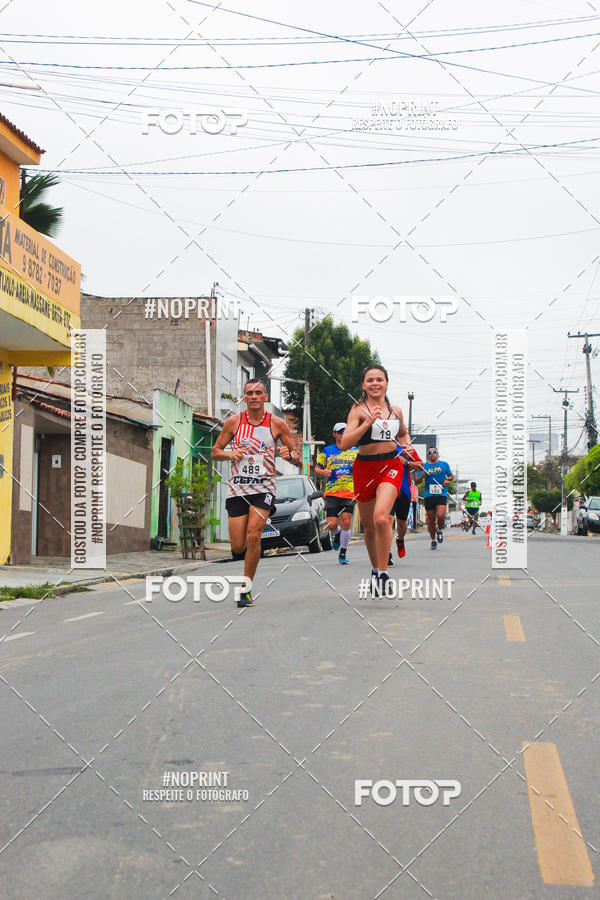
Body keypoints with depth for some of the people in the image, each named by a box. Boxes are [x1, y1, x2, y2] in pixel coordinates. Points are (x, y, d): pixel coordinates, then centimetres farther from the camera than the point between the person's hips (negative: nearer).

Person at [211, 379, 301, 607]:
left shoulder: (277, 424, 2)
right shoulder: (234, 422, 4)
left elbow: (297, 458, 9)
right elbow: (215, 451, 11)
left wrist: (289, 454, -15)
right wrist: (230, 454, -10)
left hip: (264, 488, -1)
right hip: (237, 488, 1)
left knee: (253, 535, -20)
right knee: (238, 547, -3)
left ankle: (246, 589, -7)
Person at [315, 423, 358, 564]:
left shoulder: (356, 451, 12)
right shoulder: (327, 451, 11)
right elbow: (317, 468, 14)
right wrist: (322, 472, -8)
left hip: (350, 492, 0)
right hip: (332, 492, 0)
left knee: (346, 521, -11)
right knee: (332, 524, -8)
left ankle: (343, 553, 5)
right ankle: (337, 534, 30)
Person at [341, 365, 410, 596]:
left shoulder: (396, 411, 9)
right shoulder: (359, 410, -4)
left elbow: (403, 434, 30)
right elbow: (344, 444, -17)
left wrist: (405, 446, 7)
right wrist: (369, 422, -25)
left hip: (391, 466, 1)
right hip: (365, 467, 0)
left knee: (381, 518, -23)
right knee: (368, 526, 11)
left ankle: (382, 572, -14)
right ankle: (375, 568, 35)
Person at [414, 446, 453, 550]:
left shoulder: (444, 465, 7)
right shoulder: (424, 466, 6)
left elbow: (451, 475, 21)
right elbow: (417, 480, 6)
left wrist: (448, 479, -1)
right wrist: (422, 476, -15)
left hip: (442, 495, -1)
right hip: (429, 496, 1)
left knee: (440, 515, -20)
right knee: (431, 520, 5)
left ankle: (440, 530, 12)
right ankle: (433, 540, 21)